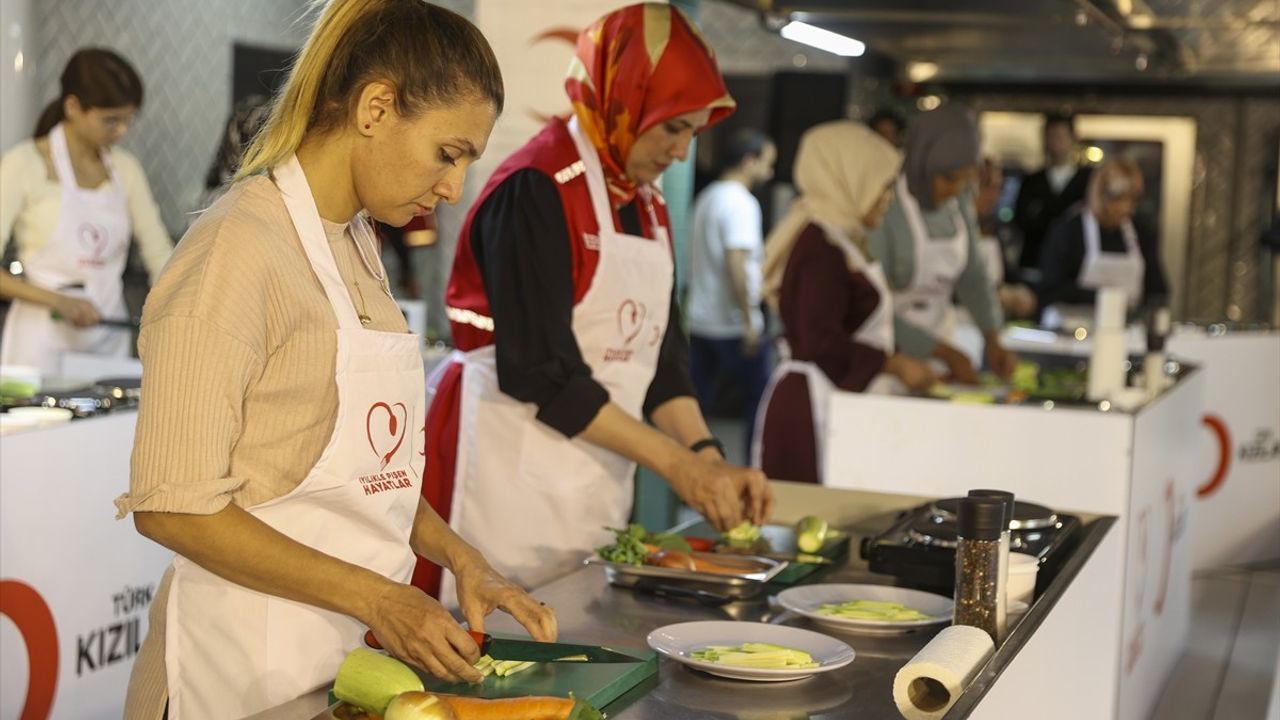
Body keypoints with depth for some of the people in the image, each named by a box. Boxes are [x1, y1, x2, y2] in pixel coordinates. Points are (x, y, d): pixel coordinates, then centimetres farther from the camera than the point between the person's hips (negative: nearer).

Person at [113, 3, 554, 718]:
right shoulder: (238, 249, -16)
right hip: (258, 660, -8)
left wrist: (461, 559, 2)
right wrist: (377, 598, -20)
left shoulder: (359, 243, 10)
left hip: (359, 650, 8)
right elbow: (173, 507, -19)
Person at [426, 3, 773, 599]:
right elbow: (539, 373, -20)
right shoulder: (536, 191, -15)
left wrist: (709, 458, -2)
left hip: (600, 476, 8)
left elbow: (661, 355, 13)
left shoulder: (647, 204, 11)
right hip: (517, 475, -8)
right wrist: (674, 462, -16)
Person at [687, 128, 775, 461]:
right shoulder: (742, 203, -14)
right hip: (733, 324, -8)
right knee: (758, 398, 5)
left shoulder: (706, 197, 14)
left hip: (700, 319, 8)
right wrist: (749, 320, -19)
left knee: (697, 403, 8)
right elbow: (736, 264, -22)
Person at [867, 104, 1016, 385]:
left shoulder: (959, 199, -1)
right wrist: (946, 353, -20)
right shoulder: (885, 209, -20)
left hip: (936, 336, 5)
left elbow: (972, 274, 9)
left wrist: (992, 339, -5)